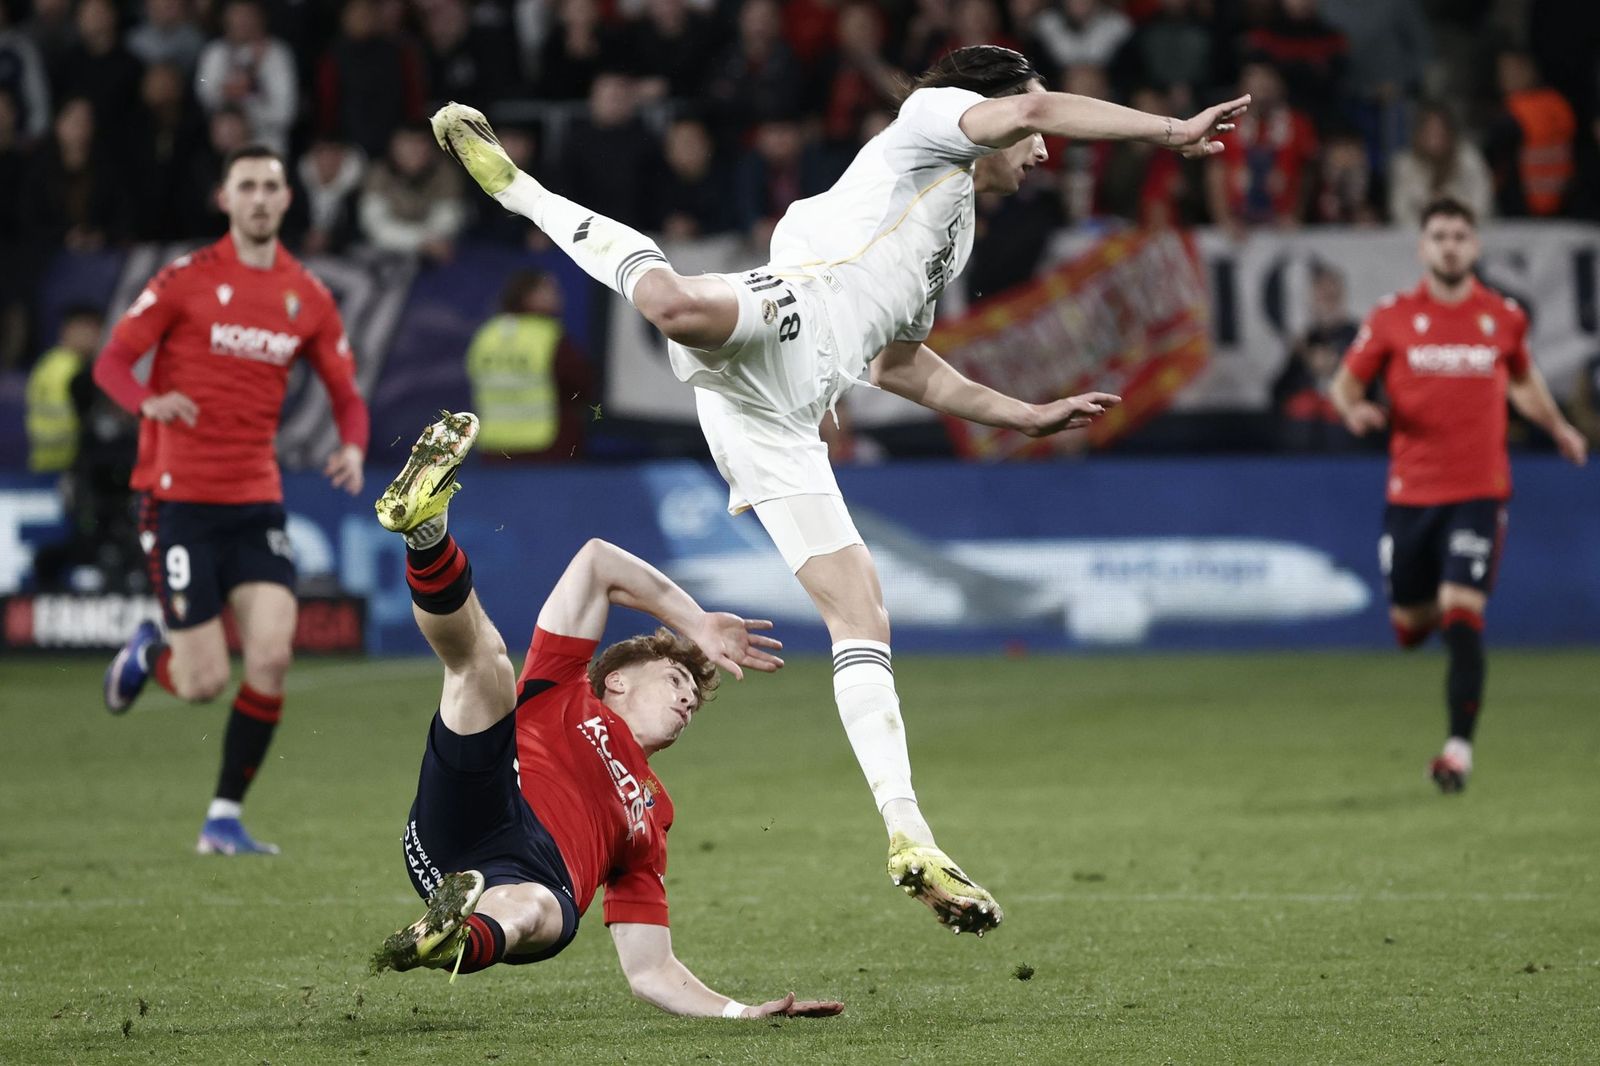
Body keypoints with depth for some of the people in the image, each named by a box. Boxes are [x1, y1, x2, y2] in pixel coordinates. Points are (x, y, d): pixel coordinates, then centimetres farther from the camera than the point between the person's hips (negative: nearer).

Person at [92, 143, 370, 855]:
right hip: (182, 496, -4)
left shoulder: (307, 296, 8)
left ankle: (224, 819, 0)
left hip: (256, 501, 4)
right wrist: (149, 402, -26)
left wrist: (353, 447, -9)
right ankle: (149, 652, 30)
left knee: (272, 654, -14)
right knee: (204, 683, -8)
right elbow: (111, 361, -4)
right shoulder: (186, 280, -3)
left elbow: (346, 395, 14)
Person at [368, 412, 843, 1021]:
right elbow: (597, 563, 32)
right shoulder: (562, 693, 35)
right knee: (482, 661, -18)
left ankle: (454, 942, -77)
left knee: (542, 912, -40)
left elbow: (650, 971, 32)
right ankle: (424, 530, -50)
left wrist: (741, 1013, 17)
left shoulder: (650, 817, 40)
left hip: (538, 882, 1)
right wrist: (697, 626, 35)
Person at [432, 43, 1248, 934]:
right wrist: (1170, 130, -4)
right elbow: (1026, 108, -7)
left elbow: (899, 364, 48)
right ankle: (518, 188, -29)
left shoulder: (956, 232, 39)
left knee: (864, 618, 1)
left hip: (782, 417, 9)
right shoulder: (928, 125, 15)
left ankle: (909, 836, -4)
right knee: (678, 306, -43)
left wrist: (1027, 416, 49)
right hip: (785, 319, -9)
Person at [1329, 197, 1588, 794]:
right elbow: (1346, 382, 7)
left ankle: (1460, 744, -12)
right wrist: (1354, 409, -15)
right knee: (1409, 627, 10)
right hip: (1411, 491, 1)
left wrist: (1557, 427, 14)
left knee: (1462, 619, -15)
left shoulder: (1504, 318, 5)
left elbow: (1523, 381, 24)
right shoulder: (1393, 318, 1)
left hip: (1479, 491, -1)